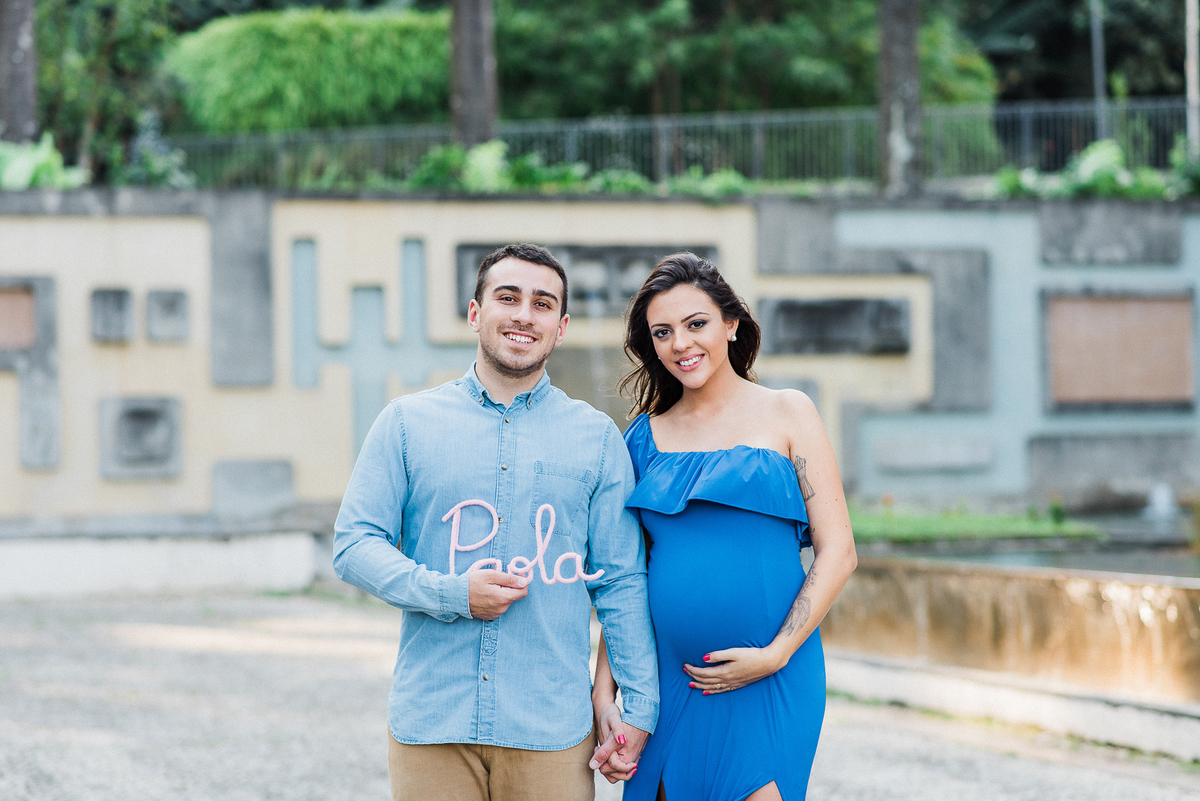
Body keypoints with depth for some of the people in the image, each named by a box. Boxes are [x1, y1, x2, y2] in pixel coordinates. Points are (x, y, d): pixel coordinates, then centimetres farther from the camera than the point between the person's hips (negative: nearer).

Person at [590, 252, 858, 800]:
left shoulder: (785, 414, 4)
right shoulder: (645, 437, 11)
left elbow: (838, 553, -1)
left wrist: (775, 654, -12)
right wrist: (603, 692, 1)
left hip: (769, 680, -3)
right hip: (669, 683, 3)